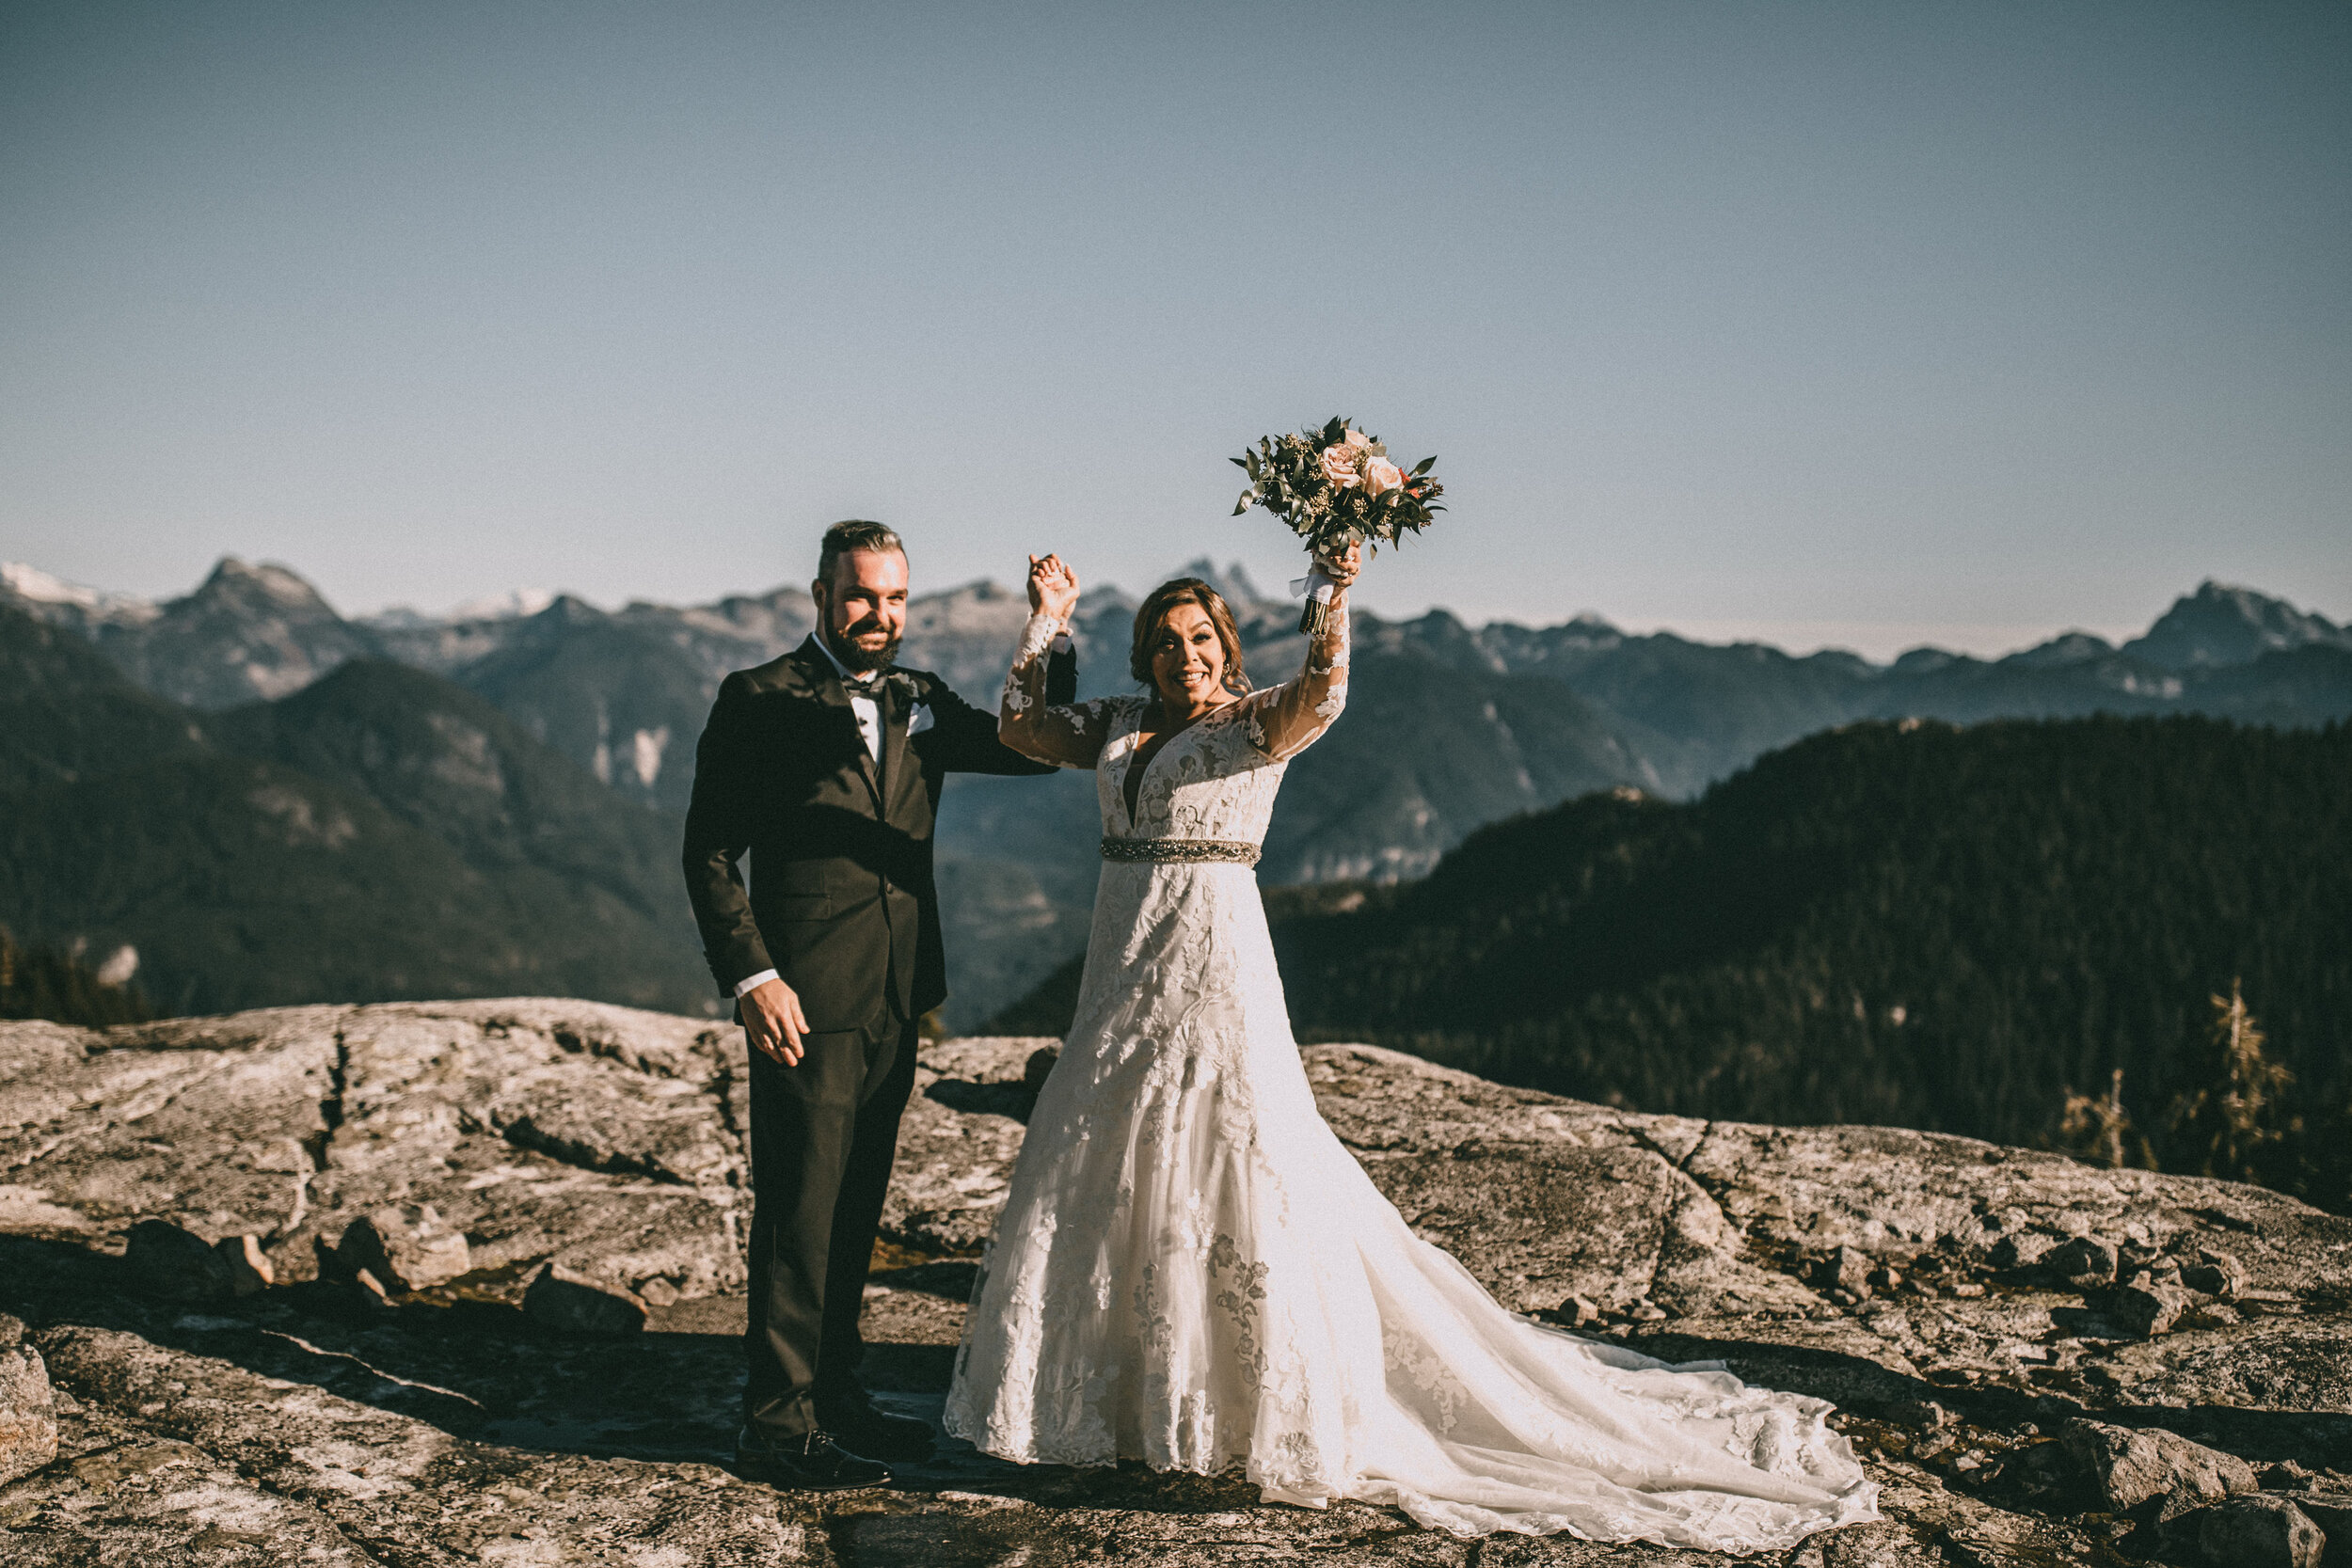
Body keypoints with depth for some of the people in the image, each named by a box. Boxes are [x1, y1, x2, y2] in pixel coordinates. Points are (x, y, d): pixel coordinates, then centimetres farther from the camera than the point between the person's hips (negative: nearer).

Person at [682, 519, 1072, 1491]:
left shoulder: (920, 704, 13)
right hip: (805, 1006, -6)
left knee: (855, 1214, 15)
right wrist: (751, 980, -15)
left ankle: (834, 1395, 27)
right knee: (799, 1214, -1)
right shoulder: (759, 702, -5)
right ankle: (780, 1425, 9)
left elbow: (1034, 748, 14)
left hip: (892, 1007, 6)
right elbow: (709, 854, -7)